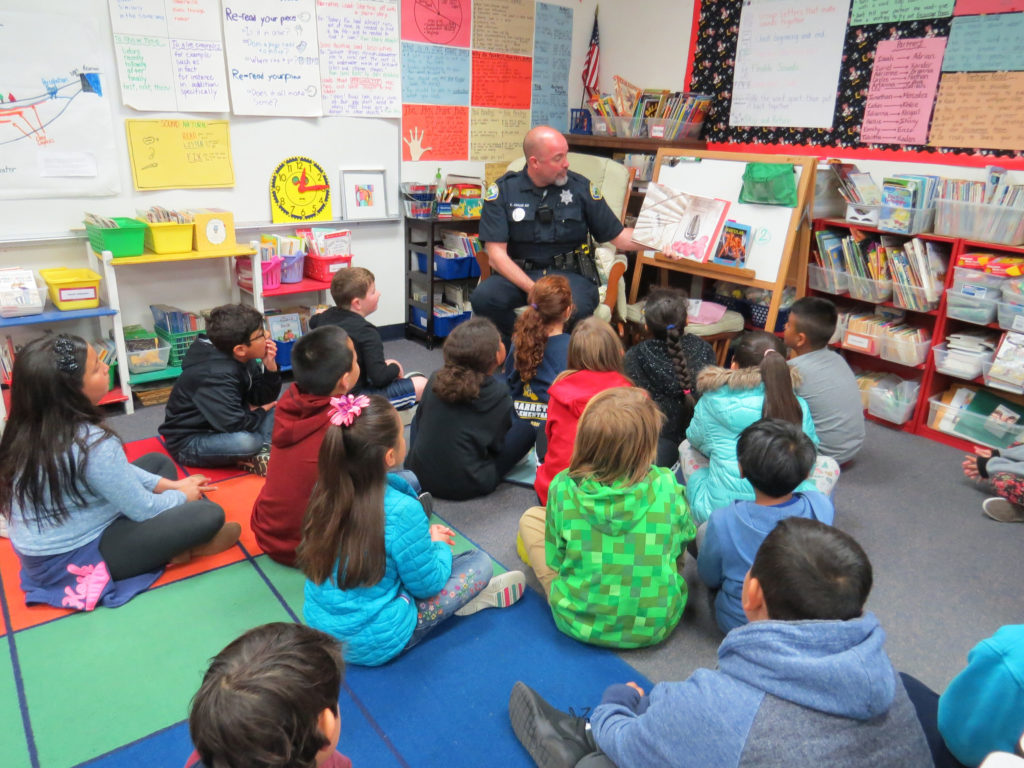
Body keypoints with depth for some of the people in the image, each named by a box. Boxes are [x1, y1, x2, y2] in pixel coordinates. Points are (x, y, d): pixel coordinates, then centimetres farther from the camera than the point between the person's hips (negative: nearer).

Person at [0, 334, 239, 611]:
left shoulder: (31, 428, -3)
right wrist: (182, 496, 1)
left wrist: (169, 485, 6)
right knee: (208, 514, -16)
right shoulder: (92, 444, -30)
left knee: (158, 461, 16)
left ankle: (173, 542, 3)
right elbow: (142, 510, -19)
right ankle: (183, 545, 15)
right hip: (73, 560, -9)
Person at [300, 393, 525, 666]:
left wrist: (423, 537, 9)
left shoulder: (327, 491, -8)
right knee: (480, 561, 0)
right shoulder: (401, 511, -27)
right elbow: (427, 585, -14)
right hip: (375, 646, -6)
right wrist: (438, 544, 5)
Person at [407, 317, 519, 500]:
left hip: (419, 475, 3)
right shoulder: (499, 396, -17)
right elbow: (498, 445, -4)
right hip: (467, 487, -3)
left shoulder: (435, 380, -7)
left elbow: (420, 419, 7)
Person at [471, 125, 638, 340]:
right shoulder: (503, 190, 0)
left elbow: (617, 236, 10)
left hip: (568, 273, 0)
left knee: (578, 306, -35)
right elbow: (496, 254, -7)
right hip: (518, 274, 0)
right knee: (483, 297, -31)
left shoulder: (581, 187, 5)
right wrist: (534, 290, -19)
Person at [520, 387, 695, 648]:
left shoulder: (563, 487, -17)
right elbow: (685, 537, 2)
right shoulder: (665, 485, -17)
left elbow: (555, 560, -5)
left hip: (578, 623, -1)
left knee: (531, 517, 15)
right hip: (656, 627, 2)